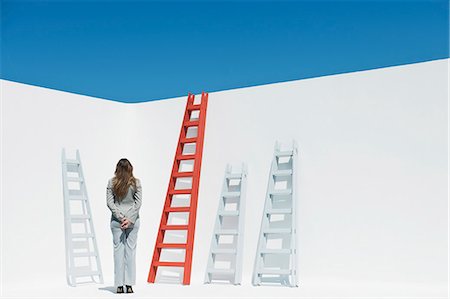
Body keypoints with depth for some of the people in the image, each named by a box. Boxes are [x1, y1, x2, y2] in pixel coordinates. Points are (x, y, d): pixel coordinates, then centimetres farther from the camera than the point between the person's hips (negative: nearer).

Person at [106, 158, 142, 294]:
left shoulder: (111, 182, -2)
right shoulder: (136, 182, -4)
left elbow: (109, 202, -5)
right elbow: (138, 202, -7)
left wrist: (120, 217, -5)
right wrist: (130, 219, -7)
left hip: (116, 220, 0)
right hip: (133, 219, 0)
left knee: (118, 249, 5)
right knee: (131, 249, 4)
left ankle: (119, 285, 5)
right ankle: (129, 284, 3)